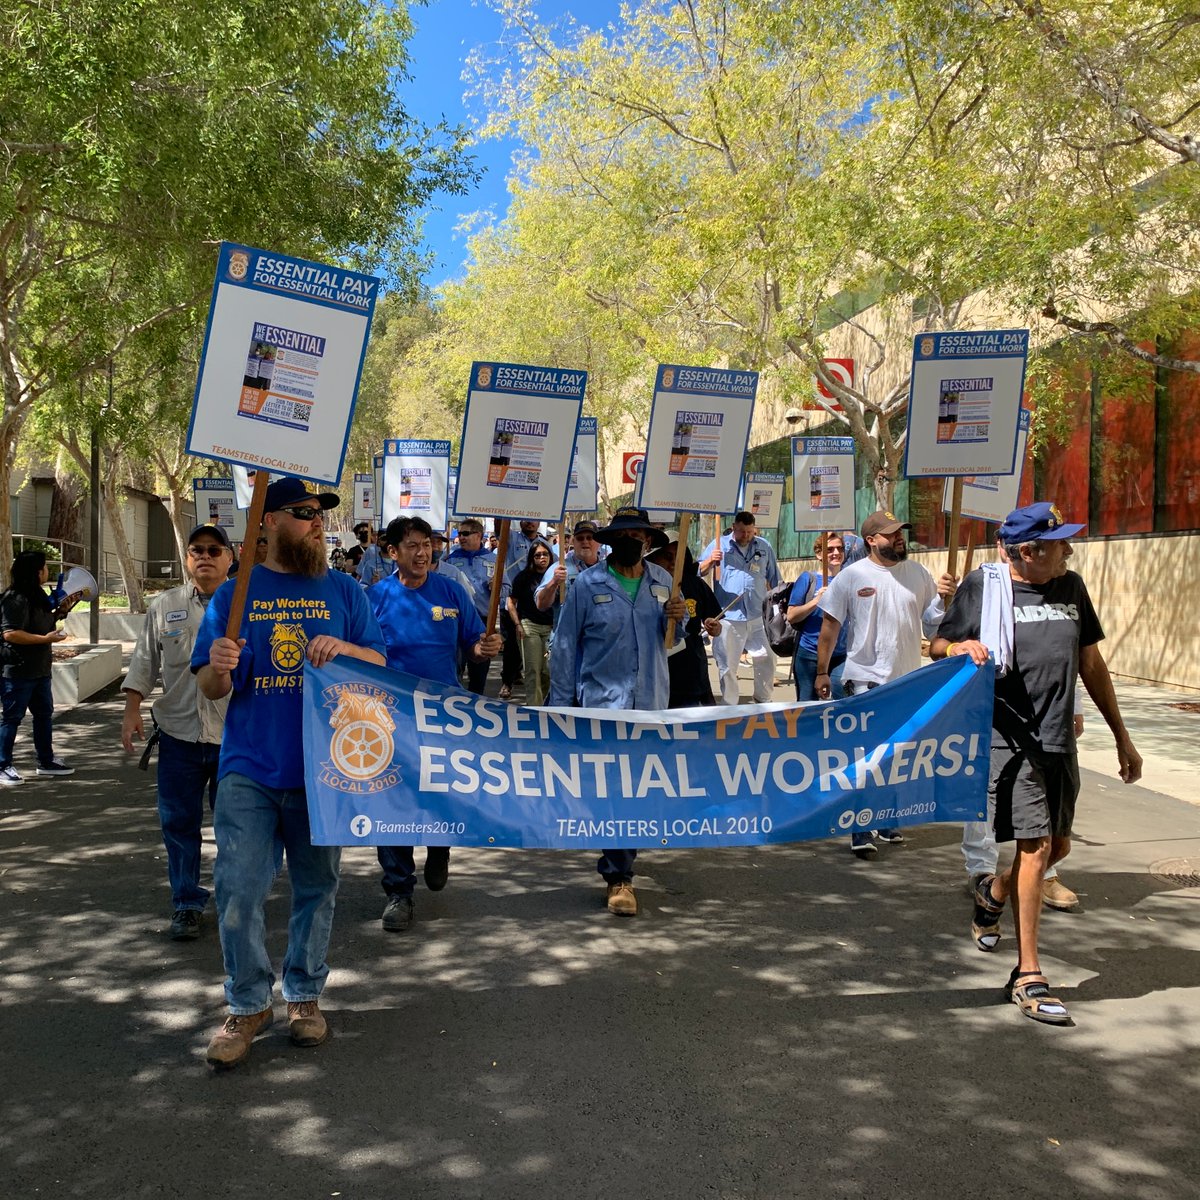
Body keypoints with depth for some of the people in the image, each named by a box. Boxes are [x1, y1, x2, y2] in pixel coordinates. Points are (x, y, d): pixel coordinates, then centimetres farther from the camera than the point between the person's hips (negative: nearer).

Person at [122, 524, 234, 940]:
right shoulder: (164, 606, 7)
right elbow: (144, 662, 10)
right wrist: (132, 711, 3)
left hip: (235, 736, -2)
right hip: (179, 734, 2)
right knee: (179, 823, 7)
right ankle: (186, 903, 21)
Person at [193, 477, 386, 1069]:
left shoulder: (343, 591, 6)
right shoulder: (235, 594, 5)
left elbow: (379, 665, 3)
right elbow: (211, 688, 3)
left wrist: (343, 649, -17)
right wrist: (220, 668, -20)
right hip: (250, 769, -1)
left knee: (316, 886, 11)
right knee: (238, 890, -4)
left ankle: (305, 994, 27)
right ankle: (247, 1004, 14)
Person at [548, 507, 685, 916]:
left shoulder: (662, 581, 8)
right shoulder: (588, 583, -2)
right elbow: (564, 645, 0)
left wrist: (677, 618, -6)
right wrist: (561, 702, -2)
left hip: (651, 702, 4)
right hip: (604, 700, -4)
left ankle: (618, 862, 31)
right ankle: (618, 876, -2)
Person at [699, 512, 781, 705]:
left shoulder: (764, 547, 9)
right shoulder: (719, 545, 1)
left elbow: (773, 580, 17)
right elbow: (699, 572, -4)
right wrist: (710, 561, -24)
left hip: (758, 617, 3)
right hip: (729, 617, -2)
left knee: (767, 660, 10)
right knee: (727, 666, 3)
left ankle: (763, 700, 28)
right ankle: (729, 705, 14)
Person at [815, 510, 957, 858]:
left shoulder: (919, 574, 5)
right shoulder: (851, 576, -6)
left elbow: (935, 621, 8)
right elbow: (830, 626, -3)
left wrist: (945, 598, -11)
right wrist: (821, 672, -5)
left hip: (908, 680, 5)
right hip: (865, 680, -4)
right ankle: (861, 831, -4)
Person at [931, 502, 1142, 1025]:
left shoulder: (1071, 587, 9)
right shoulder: (983, 586, -6)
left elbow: (1091, 664, 16)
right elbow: (937, 645, 1)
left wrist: (1121, 737, 18)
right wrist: (961, 648, -24)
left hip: (1059, 741, 6)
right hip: (1009, 740, -6)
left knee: (1057, 846, 14)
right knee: (1036, 846, -9)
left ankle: (992, 893, 44)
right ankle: (1028, 978, 1)